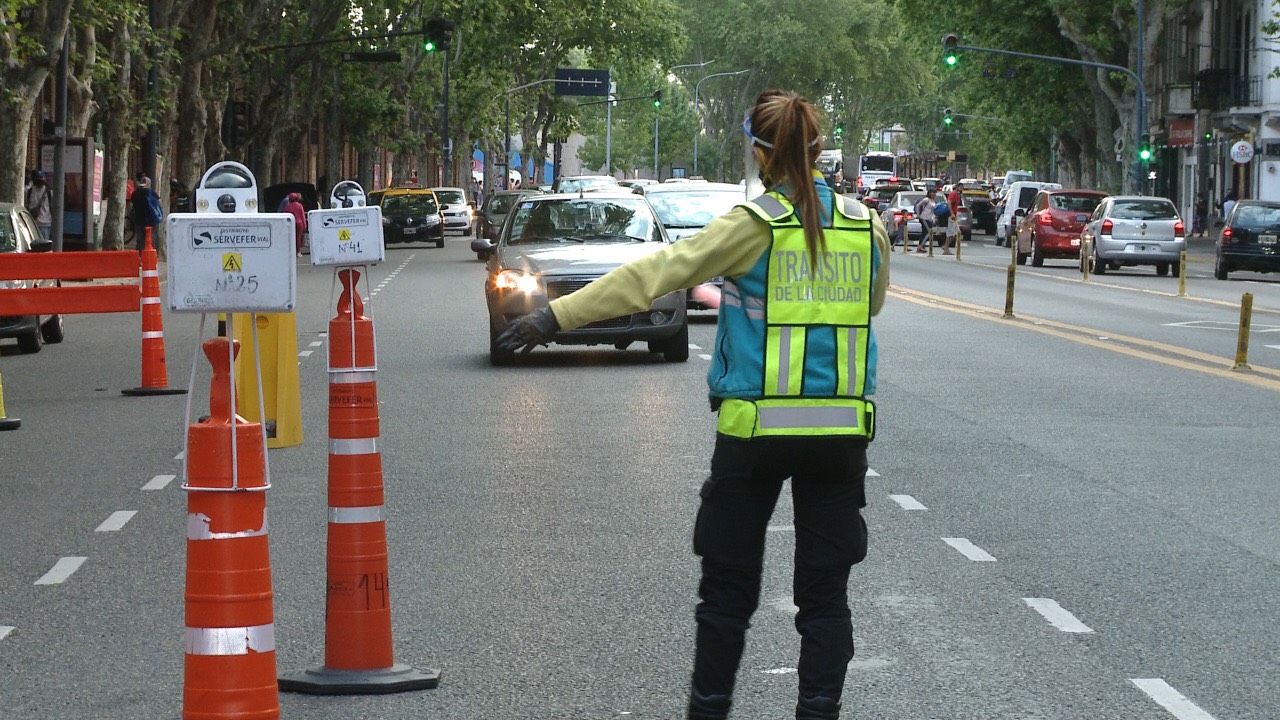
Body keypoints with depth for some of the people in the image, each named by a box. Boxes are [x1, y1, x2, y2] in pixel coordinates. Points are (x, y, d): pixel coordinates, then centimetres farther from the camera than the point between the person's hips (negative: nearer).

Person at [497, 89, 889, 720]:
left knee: (728, 587, 9)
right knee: (825, 593, 7)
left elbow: (655, 274, -11)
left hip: (755, 429, -3)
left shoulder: (754, 225, -9)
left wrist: (558, 315, -10)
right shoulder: (866, 225, 2)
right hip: (842, 431, 3)